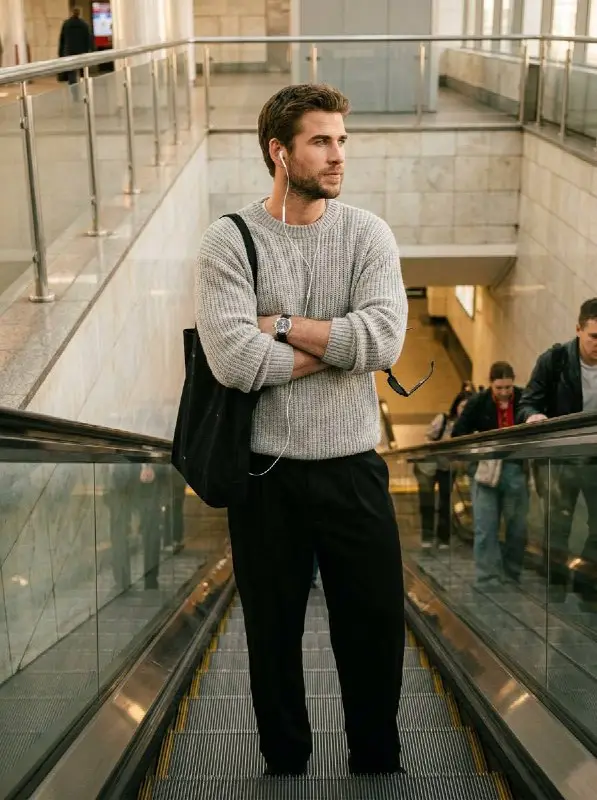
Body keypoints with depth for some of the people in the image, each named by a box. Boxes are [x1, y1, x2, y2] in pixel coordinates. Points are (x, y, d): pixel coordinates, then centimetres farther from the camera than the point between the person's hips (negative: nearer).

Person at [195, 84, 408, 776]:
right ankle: (283, 762, 36)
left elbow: (385, 339, -15)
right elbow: (233, 359, -20)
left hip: (354, 467, 2)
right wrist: (336, 344, -12)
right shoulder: (228, 240, -6)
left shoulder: (368, 234, 1)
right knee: (273, 635, 14)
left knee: (377, 629, 12)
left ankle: (379, 763, 35)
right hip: (265, 472, -1)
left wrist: (280, 325, -14)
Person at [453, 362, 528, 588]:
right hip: (487, 468, -1)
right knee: (485, 528, -4)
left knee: (518, 527, 7)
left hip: (516, 469, 1)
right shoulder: (478, 403, -3)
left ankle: (513, 576, 20)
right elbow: (458, 434, 2)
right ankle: (487, 580, -1)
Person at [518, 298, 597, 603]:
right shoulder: (554, 360, -9)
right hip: (562, 458, -2)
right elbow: (527, 404, -10)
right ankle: (555, 593, 10)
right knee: (557, 528, 2)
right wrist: (533, 416, -33)